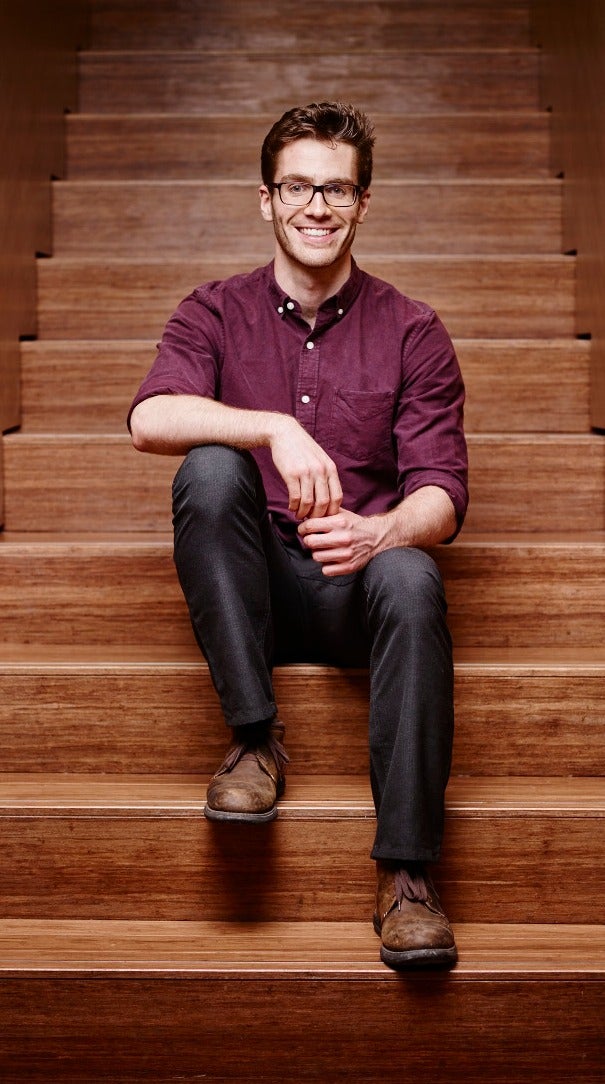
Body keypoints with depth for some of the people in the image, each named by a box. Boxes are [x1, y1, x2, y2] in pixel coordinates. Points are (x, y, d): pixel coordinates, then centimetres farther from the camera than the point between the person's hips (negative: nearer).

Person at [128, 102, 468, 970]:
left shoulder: (412, 332, 4)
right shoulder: (217, 314, 6)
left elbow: (442, 493, -5)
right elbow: (150, 419, -15)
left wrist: (379, 532, -28)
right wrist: (277, 429, -31)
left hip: (355, 588, 0)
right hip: (252, 589, 1)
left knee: (413, 578, -34)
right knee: (209, 466, -28)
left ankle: (407, 874, -30)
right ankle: (255, 740, -22)